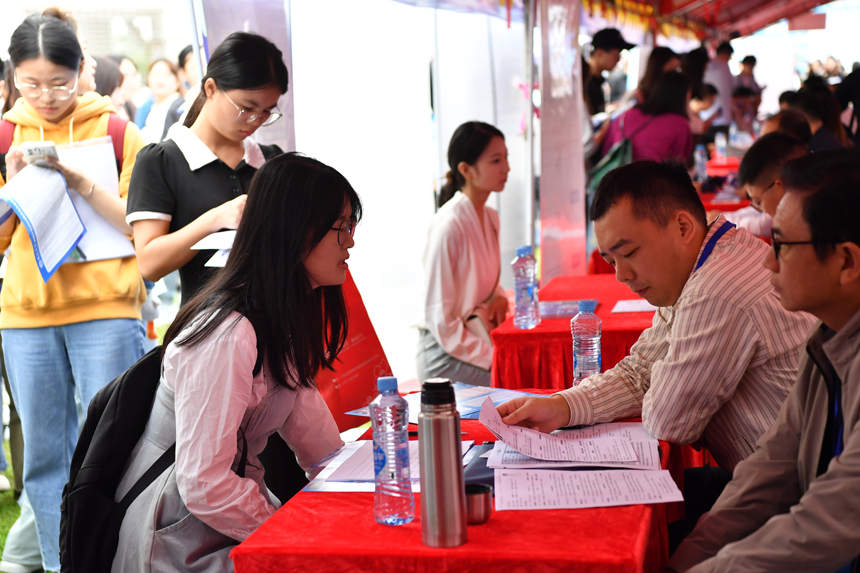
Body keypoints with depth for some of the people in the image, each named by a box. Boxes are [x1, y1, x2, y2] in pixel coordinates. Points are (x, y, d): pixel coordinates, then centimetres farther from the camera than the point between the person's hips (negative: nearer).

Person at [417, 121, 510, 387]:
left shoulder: (490, 217, 8)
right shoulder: (449, 226, -19)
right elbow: (439, 318, -18)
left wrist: (498, 297, 0)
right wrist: (492, 358, -19)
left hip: (477, 339, 8)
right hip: (445, 355, -8)